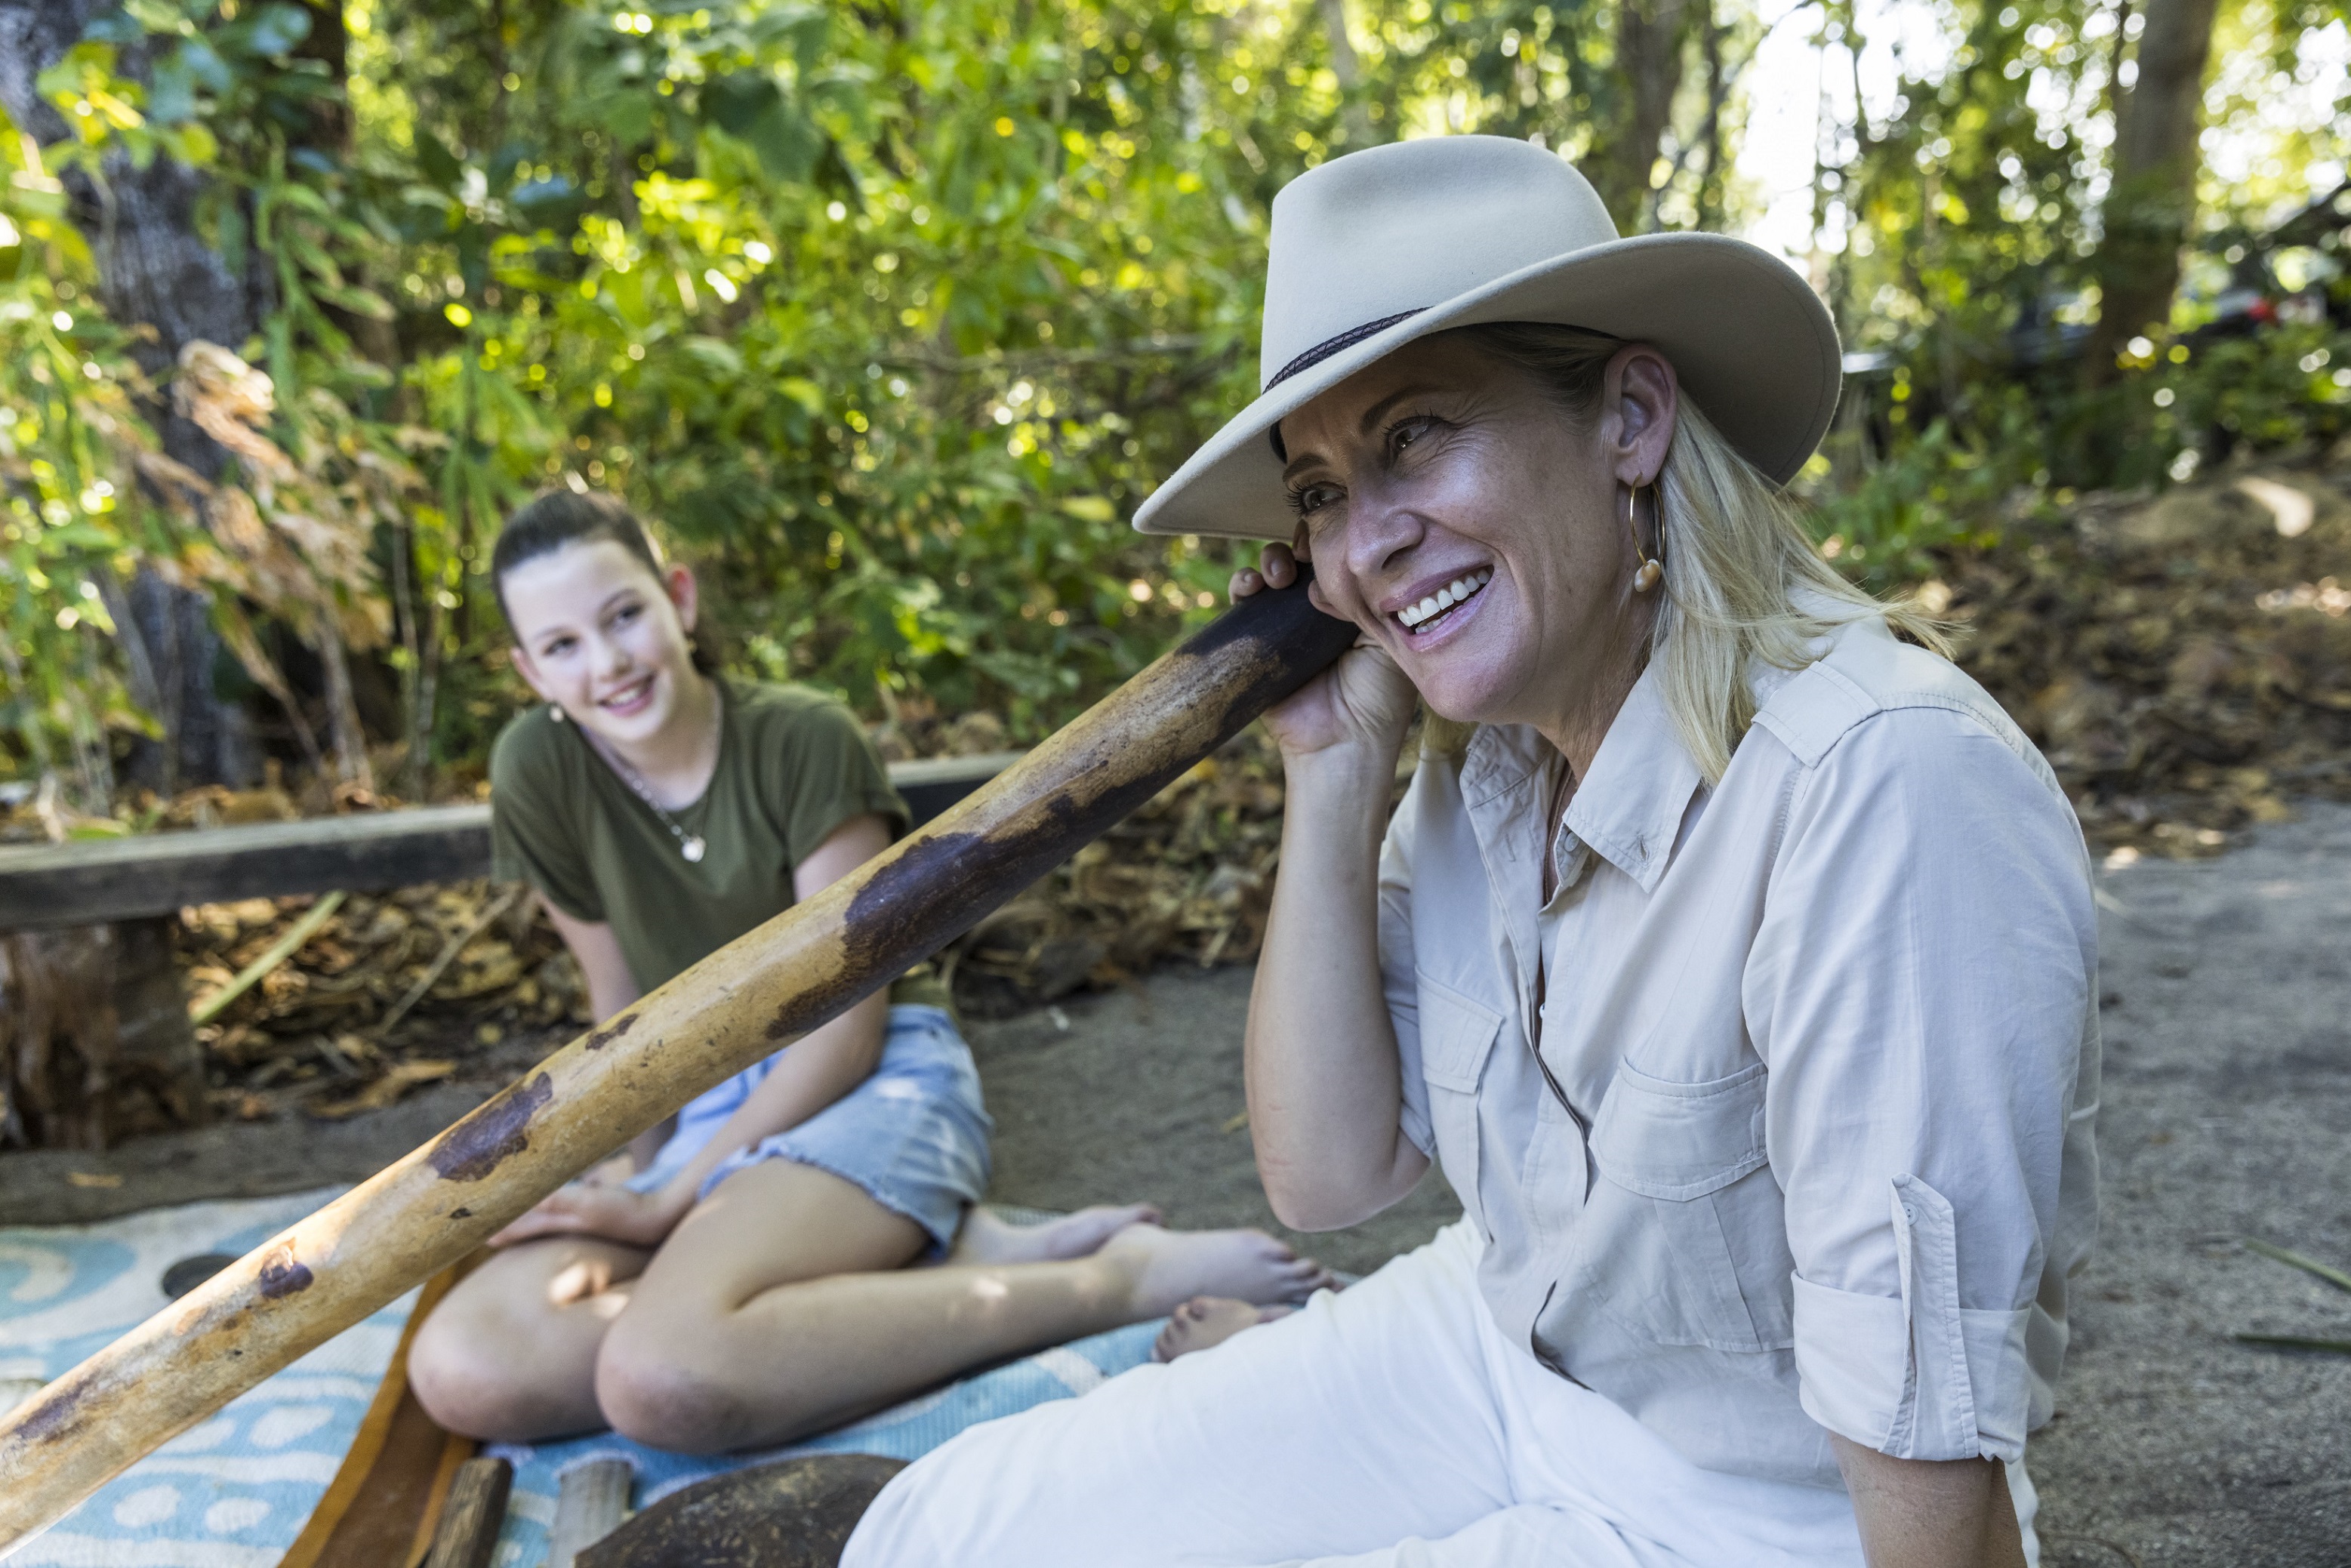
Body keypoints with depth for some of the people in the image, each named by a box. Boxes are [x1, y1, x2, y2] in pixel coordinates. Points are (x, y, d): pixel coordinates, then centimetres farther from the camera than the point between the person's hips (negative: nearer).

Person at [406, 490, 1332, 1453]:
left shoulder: (804, 741, -11)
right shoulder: (539, 770, -1)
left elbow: (846, 1022, -12)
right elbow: (621, 1008, 8)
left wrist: (674, 1202, -15)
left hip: (875, 1083, -5)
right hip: (703, 1113, 6)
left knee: (664, 1377, -33)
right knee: (460, 1372, -21)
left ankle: (1119, 1277, -23)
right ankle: (926, 1252, -20)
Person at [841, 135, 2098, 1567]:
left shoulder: (1883, 790, -29)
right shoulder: (1483, 752, -5)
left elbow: (1932, 1426, -24)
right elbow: (1332, 1173, -5)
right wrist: (1335, 774, -12)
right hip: (1486, 1349, 6)